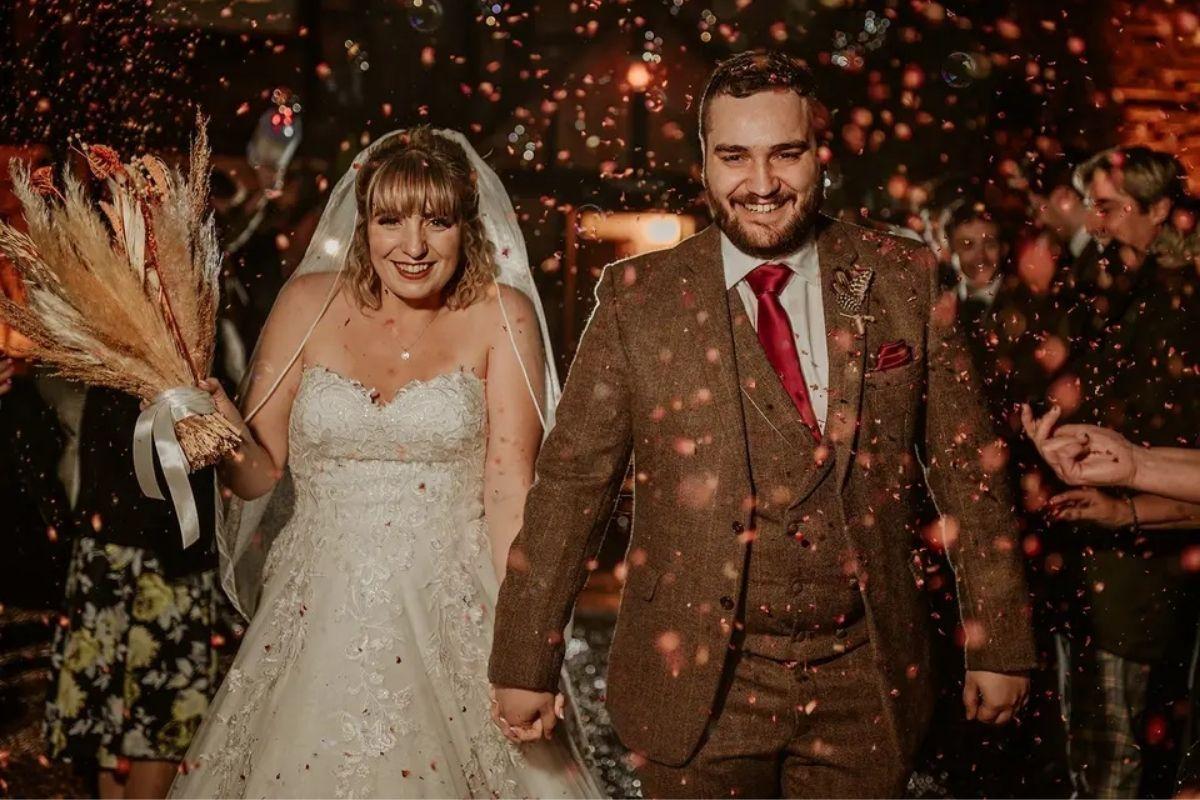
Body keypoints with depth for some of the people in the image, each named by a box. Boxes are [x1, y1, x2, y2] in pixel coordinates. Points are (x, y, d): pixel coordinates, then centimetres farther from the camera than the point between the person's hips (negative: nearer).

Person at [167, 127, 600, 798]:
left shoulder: (500, 316, -2)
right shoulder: (310, 304, 4)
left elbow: (510, 486, -9)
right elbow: (259, 472, 7)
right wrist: (224, 430, -14)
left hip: (454, 619, -2)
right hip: (319, 614, 2)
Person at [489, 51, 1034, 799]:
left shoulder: (903, 280, -1)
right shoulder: (639, 299, -4)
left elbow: (967, 465, 2)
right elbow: (570, 484, -2)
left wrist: (1000, 642, 3)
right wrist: (526, 661, -1)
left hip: (866, 680, 1)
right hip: (700, 683, -1)